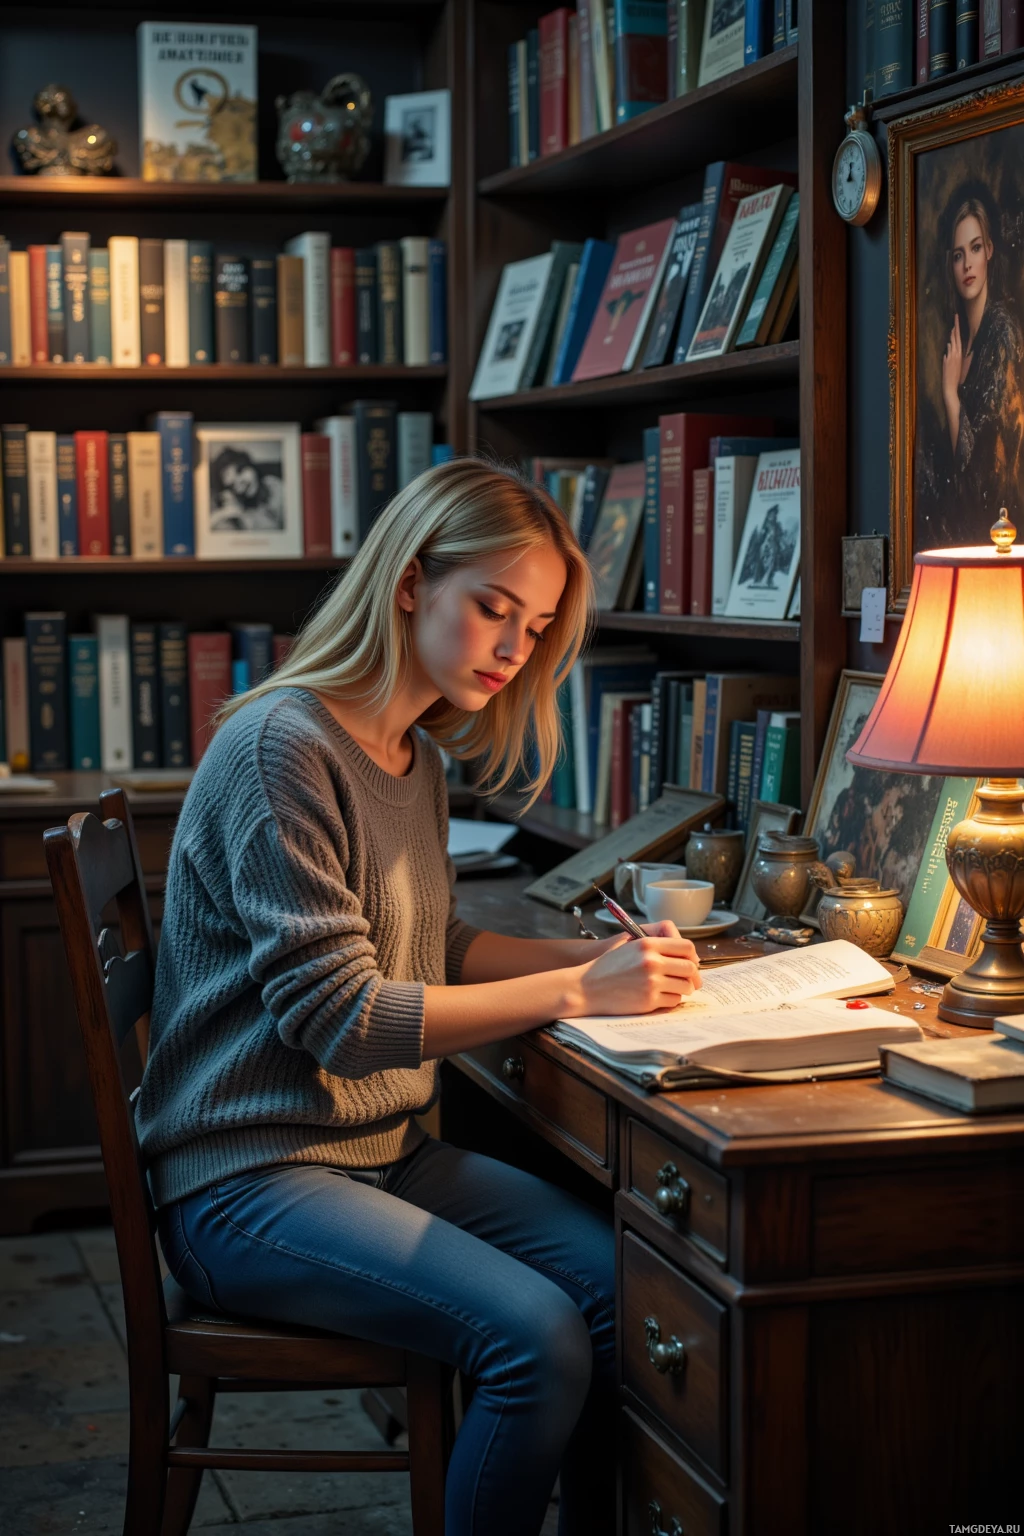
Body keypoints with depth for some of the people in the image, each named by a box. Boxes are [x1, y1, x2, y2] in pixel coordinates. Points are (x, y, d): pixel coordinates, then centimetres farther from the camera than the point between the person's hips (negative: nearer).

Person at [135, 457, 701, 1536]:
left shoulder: (417, 760, 11)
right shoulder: (281, 745, -17)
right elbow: (340, 1016, -21)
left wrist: (595, 956, 5)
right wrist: (575, 993, -22)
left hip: (384, 1152, 8)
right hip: (248, 1180, -8)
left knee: (623, 1279, -13)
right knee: (537, 1338, -25)